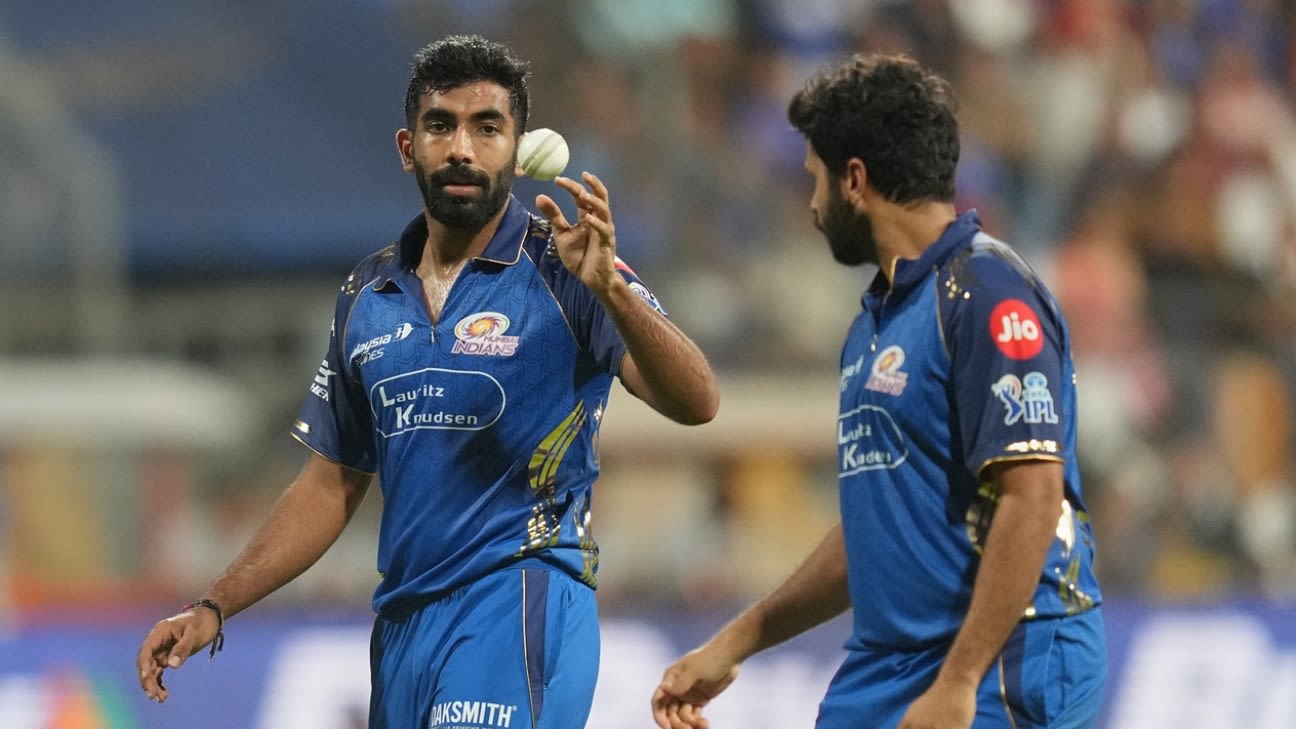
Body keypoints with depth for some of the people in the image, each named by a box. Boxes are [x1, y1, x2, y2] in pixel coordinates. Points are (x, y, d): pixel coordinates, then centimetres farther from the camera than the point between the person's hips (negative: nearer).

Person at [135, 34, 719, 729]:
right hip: (402, 626, 6)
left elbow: (694, 403, -19)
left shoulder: (563, 272, -5)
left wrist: (611, 289, -35)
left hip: (516, 612, -6)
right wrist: (213, 608, 11)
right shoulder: (367, 295, 12)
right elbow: (332, 486, 19)